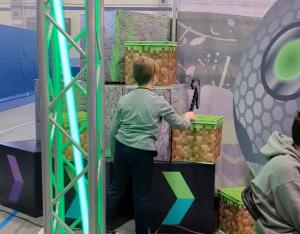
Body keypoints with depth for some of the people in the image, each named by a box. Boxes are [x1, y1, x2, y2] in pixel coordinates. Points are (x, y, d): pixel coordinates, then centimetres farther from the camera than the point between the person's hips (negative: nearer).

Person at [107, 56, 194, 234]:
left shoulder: (124, 99, 2)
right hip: (142, 152, -4)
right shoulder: (159, 102, -8)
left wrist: (115, 154, 18)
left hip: (122, 148, 4)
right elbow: (181, 125, 3)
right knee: (141, 195, 9)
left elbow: (113, 131, 6)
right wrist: (188, 118, 25)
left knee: (116, 189, 18)